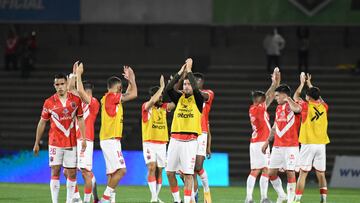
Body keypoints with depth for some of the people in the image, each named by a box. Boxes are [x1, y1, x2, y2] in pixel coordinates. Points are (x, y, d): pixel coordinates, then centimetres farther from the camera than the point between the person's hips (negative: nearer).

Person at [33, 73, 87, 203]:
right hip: (55, 143, -2)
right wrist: (36, 143, 8)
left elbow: (80, 120, 10)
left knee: (72, 173, 5)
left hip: (71, 142, 2)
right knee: (55, 171, -5)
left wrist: (83, 139, 3)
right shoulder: (49, 102, -2)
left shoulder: (76, 100, 2)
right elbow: (42, 123, 6)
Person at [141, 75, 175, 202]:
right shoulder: (146, 107, -6)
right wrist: (162, 87, -23)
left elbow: (174, 104, -5)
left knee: (159, 171, 7)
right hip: (149, 143, -5)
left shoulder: (164, 107, 8)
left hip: (162, 143, 5)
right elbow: (152, 101, -26)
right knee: (152, 168, -16)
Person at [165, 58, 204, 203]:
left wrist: (189, 70, -9)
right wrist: (180, 72, -5)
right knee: (169, 172, 4)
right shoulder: (179, 98, 12)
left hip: (190, 141, -4)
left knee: (188, 173, -8)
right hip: (175, 140, 4)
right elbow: (168, 89, -3)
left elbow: (195, 89, -17)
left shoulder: (198, 99, 2)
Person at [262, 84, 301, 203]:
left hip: (291, 147, -7)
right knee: (271, 173, 6)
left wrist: (287, 99, -22)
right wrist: (267, 141, 23)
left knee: (290, 172, -6)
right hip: (277, 146, 7)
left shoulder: (293, 106, -6)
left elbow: (297, 109, -33)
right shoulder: (278, 108, 16)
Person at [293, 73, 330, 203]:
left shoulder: (307, 106, -6)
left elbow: (296, 97, 12)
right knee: (321, 174, 6)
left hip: (308, 144, -4)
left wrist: (302, 83, 25)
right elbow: (318, 97, 28)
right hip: (321, 144, 4)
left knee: (303, 173, -3)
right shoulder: (323, 107, 5)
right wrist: (309, 84, 38)